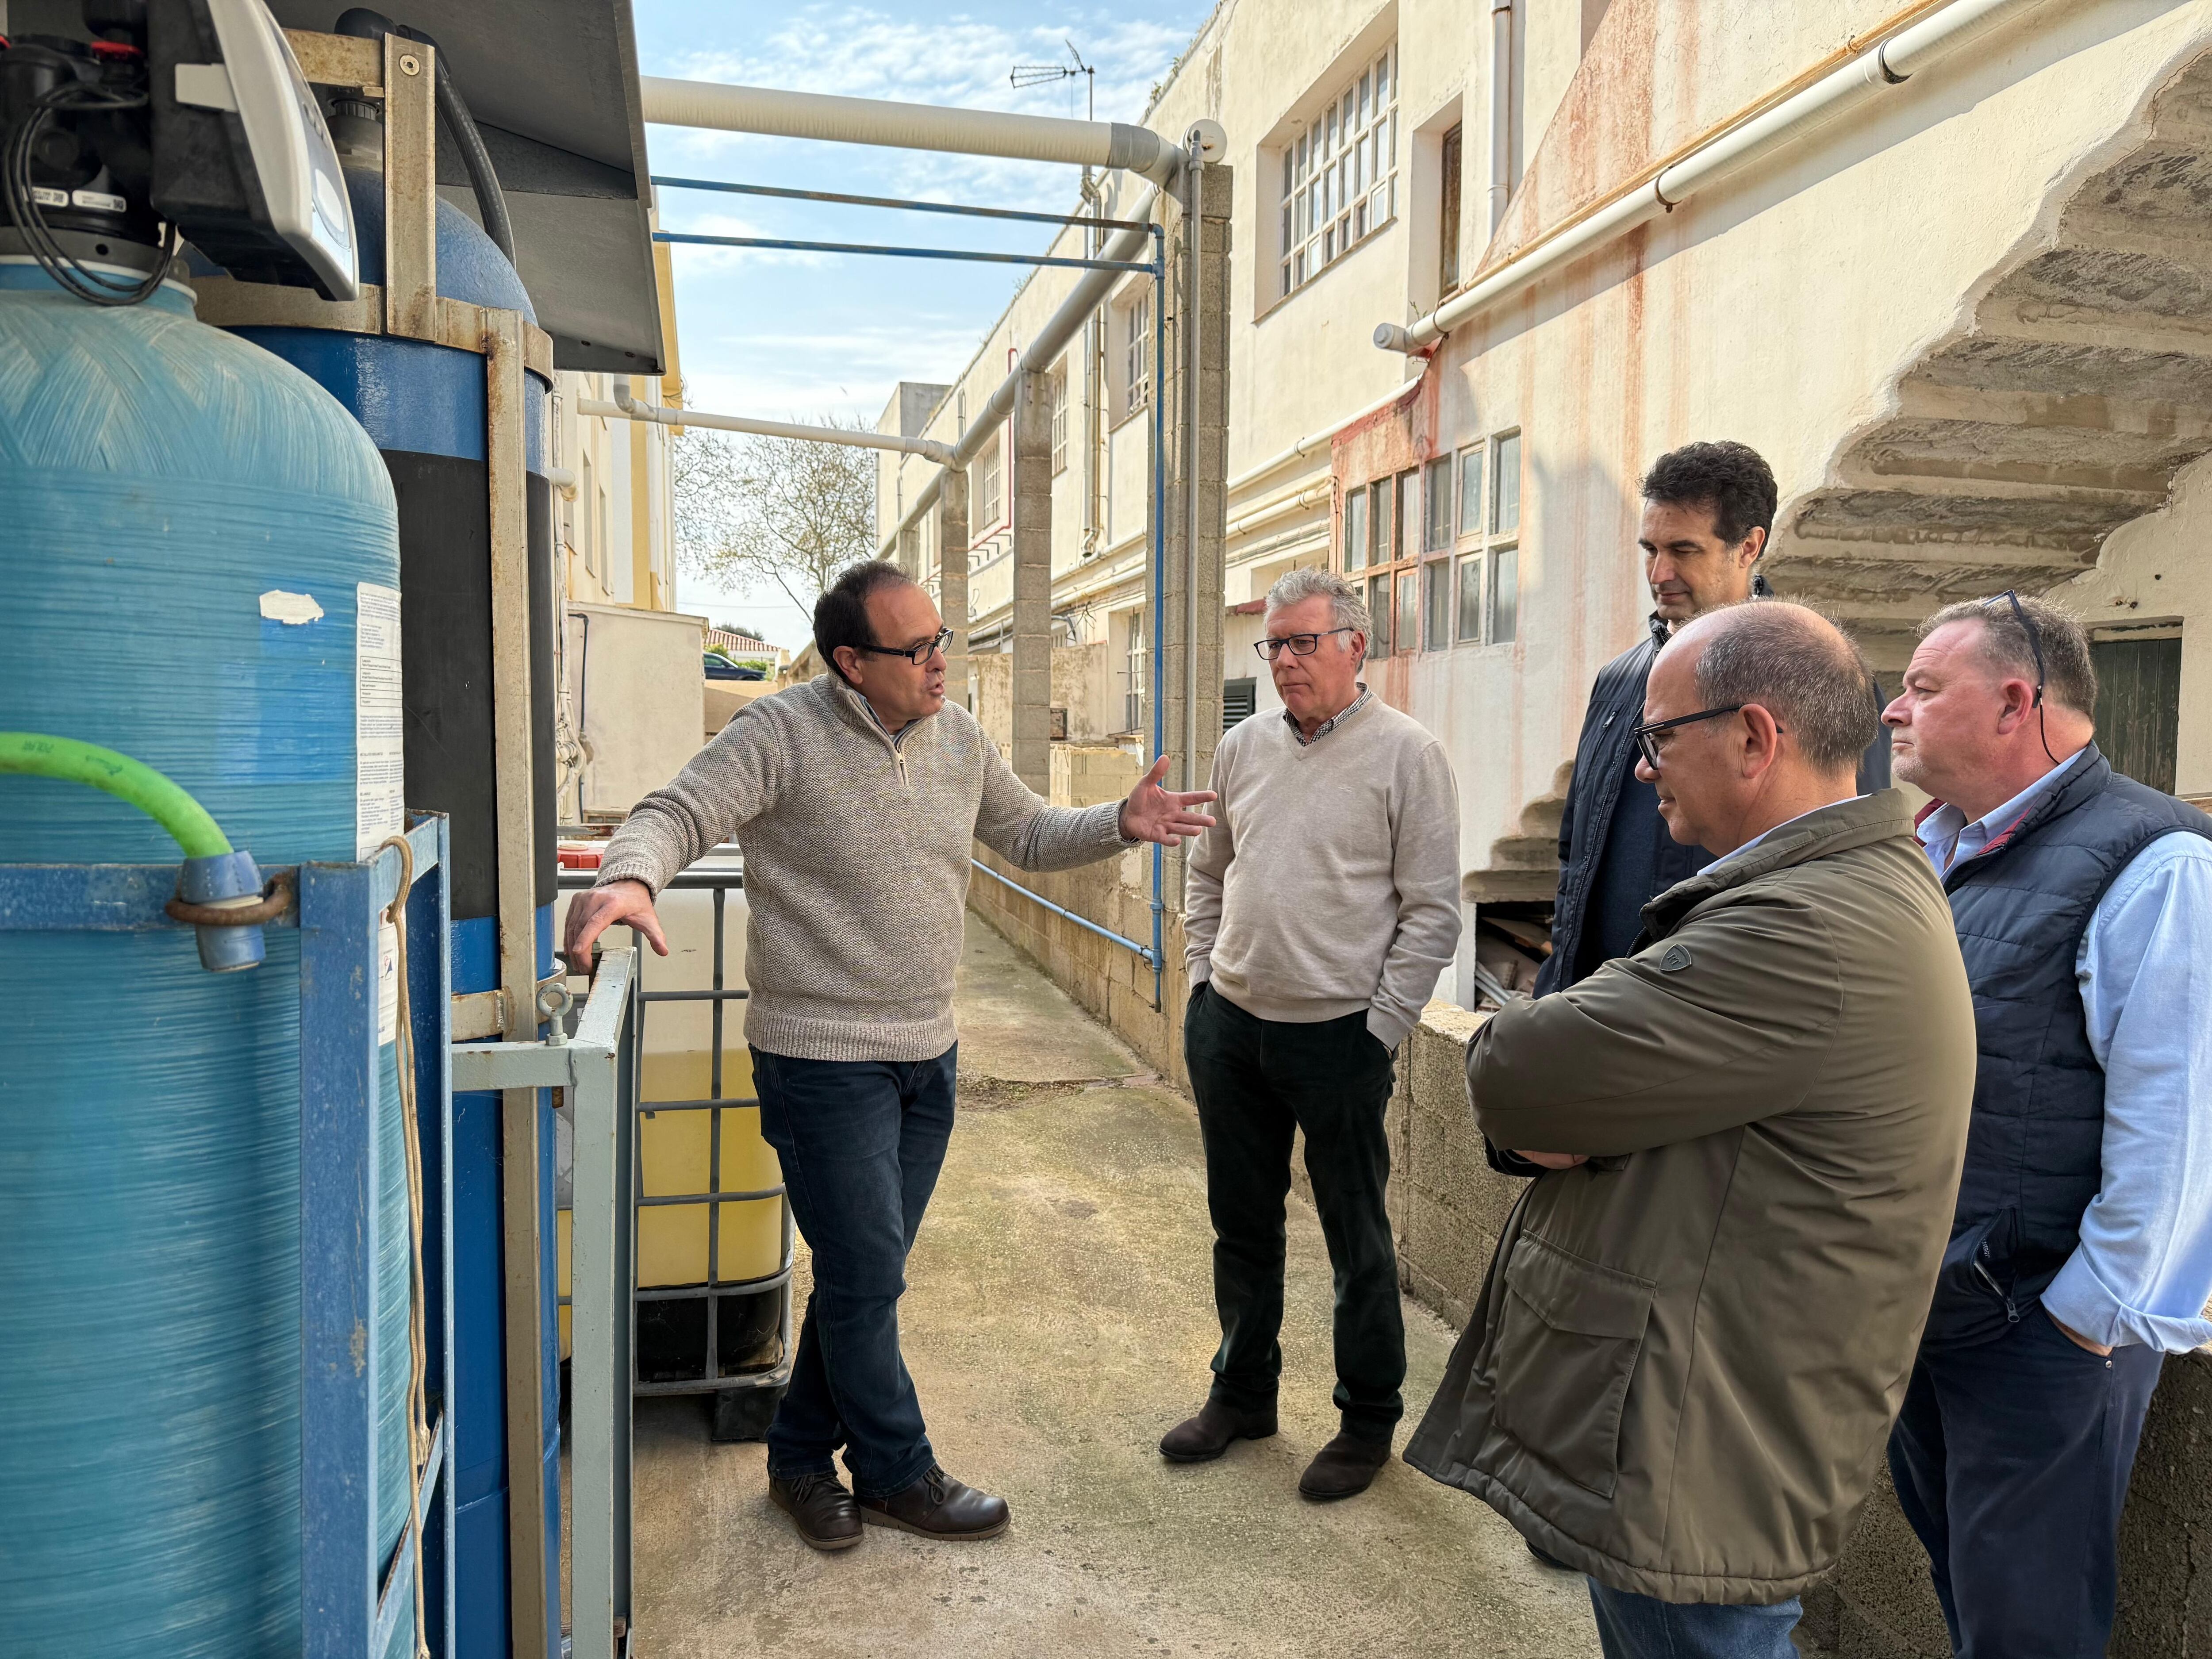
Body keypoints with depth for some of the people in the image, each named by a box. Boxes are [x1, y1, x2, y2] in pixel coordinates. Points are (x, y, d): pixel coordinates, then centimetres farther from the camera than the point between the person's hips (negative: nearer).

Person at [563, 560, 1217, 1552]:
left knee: (866, 1274, 16)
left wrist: (1119, 825, 2)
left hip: (926, 1053, 7)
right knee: (864, 1275, 2)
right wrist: (630, 875, -42)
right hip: (823, 1058, -6)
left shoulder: (957, 736, 7)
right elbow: (678, 814, -20)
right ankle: (895, 1473, 23)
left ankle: (802, 1456, 34)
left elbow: (1027, 835, 17)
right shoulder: (782, 735, -13)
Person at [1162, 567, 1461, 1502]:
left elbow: (1433, 912, -9)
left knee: (1357, 1240, 9)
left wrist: (1380, 1030, -11)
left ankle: (1368, 1421, 27)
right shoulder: (1244, 749, 8)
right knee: (1242, 1224, 18)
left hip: (1338, 1037, -5)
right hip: (1229, 1027, 5)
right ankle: (1243, 1393, 36)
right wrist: (1203, 980, 10)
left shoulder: (1406, 754, -8)